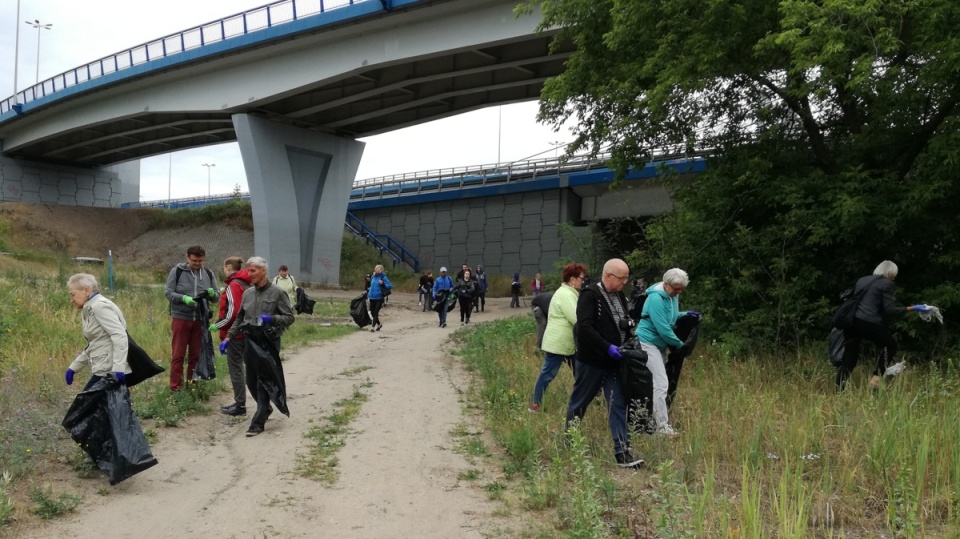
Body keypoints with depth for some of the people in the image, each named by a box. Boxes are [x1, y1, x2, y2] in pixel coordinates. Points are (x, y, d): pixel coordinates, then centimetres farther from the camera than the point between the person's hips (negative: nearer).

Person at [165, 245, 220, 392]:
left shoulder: (208, 274, 5)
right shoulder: (177, 271, -4)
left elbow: (217, 296, 7)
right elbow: (169, 293, -6)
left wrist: (212, 294, -17)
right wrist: (184, 298, -24)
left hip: (200, 320, 3)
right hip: (180, 318, -3)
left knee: (196, 355, 10)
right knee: (178, 355, 3)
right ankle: (175, 388, 9)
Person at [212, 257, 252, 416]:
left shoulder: (233, 285, -15)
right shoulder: (245, 284, 10)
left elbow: (232, 313, -21)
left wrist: (217, 325, -9)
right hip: (244, 331, 9)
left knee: (235, 369, -1)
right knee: (238, 367, 16)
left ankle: (240, 406, 3)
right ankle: (239, 402, 22)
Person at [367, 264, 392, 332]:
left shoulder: (383, 277, -10)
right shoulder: (373, 277, 10)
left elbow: (390, 286, -16)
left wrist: (383, 284, -29)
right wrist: (368, 290, 13)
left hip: (379, 298, -7)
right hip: (372, 298, 7)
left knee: (376, 313, -3)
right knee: (372, 313, 12)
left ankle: (373, 326, 2)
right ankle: (379, 324, 31)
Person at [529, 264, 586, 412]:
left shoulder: (568, 293, 17)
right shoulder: (565, 295, -18)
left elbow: (572, 317, 19)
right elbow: (577, 319, -24)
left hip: (565, 343, 11)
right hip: (557, 343, -11)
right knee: (548, 373, -4)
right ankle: (534, 404, 5)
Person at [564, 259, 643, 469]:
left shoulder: (620, 297, 9)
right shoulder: (590, 295, -15)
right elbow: (585, 327, -24)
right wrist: (607, 348, -26)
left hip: (613, 362, 7)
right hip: (591, 362, -6)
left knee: (618, 405, 1)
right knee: (579, 403, 10)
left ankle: (623, 452, 2)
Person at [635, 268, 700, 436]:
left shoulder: (673, 296, 5)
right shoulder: (656, 298, -22)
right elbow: (662, 328, -23)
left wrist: (686, 315, 3)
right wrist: (679, 344, -11)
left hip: (660, 344, 9)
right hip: (648, 342, -9)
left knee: (660, 383, 10)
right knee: (661, 384, -13)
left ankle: (654, 419, 19)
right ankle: (662, 426, -10)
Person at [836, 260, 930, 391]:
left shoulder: (862, 280, 22)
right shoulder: (886, 284, 2)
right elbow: (890, 309, -5)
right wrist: (912, 309, 0)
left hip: (851, 321, 6)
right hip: (869, 323, -6)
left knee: (848, 358, 8)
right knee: (889, 345, 19)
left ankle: (839, 390, 1)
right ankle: (877, 378, 7)